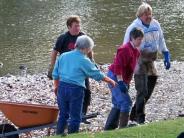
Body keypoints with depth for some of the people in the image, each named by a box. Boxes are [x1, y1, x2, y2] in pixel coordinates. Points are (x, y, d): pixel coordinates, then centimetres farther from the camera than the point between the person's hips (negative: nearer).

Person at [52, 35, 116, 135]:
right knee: (75, 117, 7)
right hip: (75, 89, -5)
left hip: (62, 87, 5)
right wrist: (110, 81, 15)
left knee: (63, 114, 18)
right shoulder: (84, 61, -7)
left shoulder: (63, 56, 6)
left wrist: (56, 86, 26)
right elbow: (97, 74, 1)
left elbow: (55, 74, 11)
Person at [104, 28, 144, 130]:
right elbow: (118, 67, -27)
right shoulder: (125, 49, -20)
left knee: (118, 104, 15)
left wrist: (127, 82, 20)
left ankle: (109, 128, 23)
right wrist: (121, 82, -29)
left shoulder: (136, 51, 10)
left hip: (122, 79, 10)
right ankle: (123, 128, -12)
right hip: (115, 78, -10)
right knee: (126, 102, -14)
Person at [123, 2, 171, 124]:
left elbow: (161, 41, 17)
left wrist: (166, 56, 14)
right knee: (142, 91, -11)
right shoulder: (133, 27, -13)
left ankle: (134, 115, 23)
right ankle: (140, 118, -2)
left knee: (149, 90, 10)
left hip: (150, 61, 7)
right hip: (138, 61, -7)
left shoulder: (155, 24, 5)